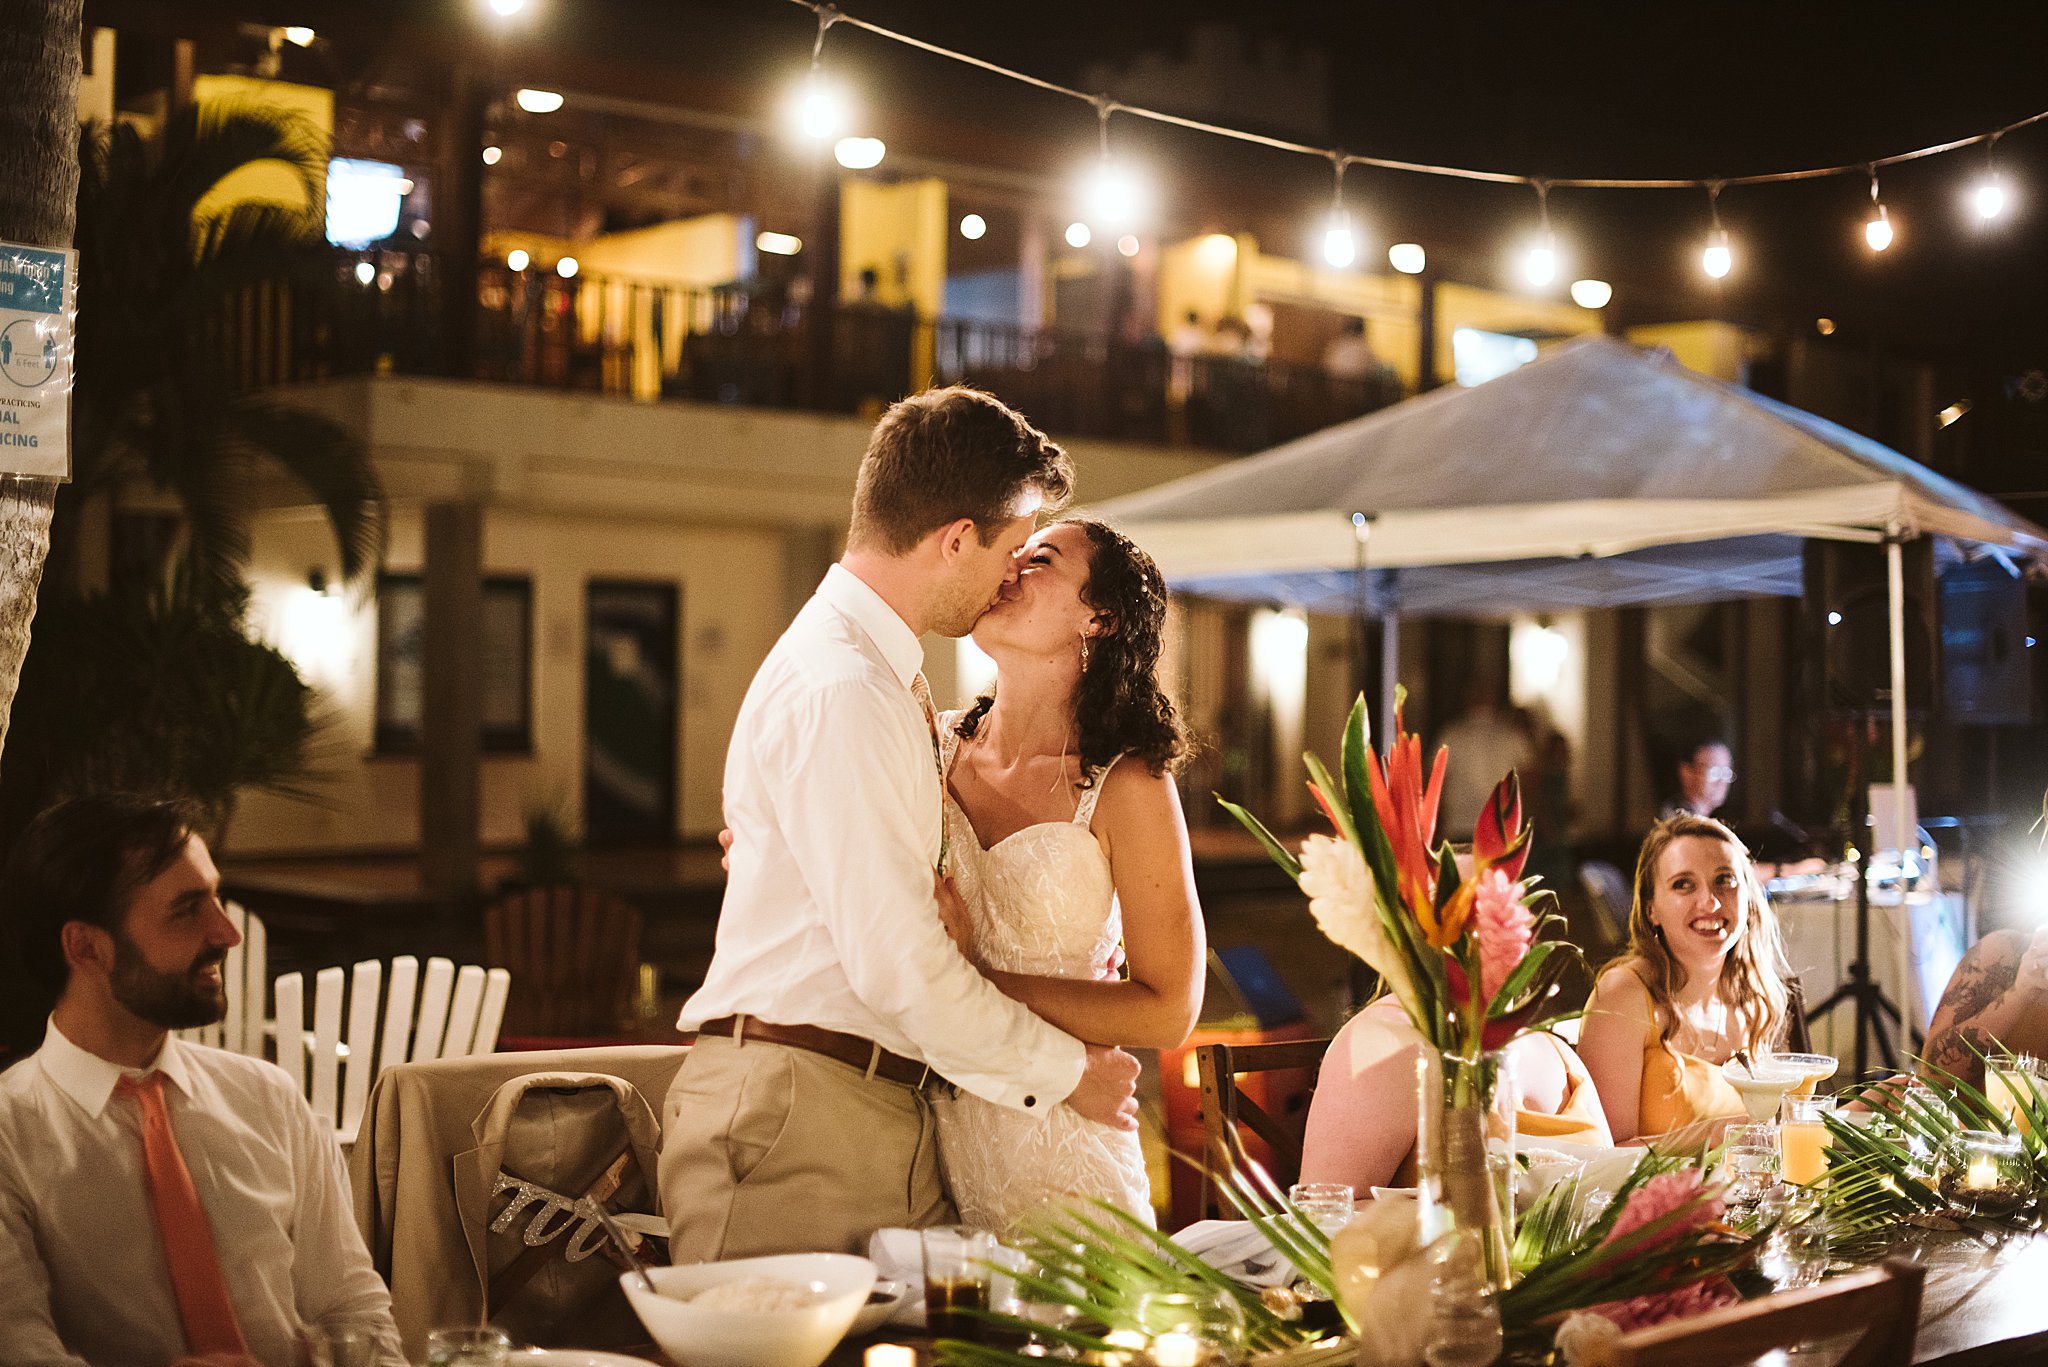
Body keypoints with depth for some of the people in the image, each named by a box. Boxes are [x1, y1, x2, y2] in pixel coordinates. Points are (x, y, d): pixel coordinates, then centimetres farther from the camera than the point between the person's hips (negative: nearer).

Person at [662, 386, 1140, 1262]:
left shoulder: (883, 681, 17)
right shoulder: (838, 694, -16)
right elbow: (898, 965, -19)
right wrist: (1066, 1072, -8)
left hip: (890, 1116, 9)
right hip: (797, 1121, -9)